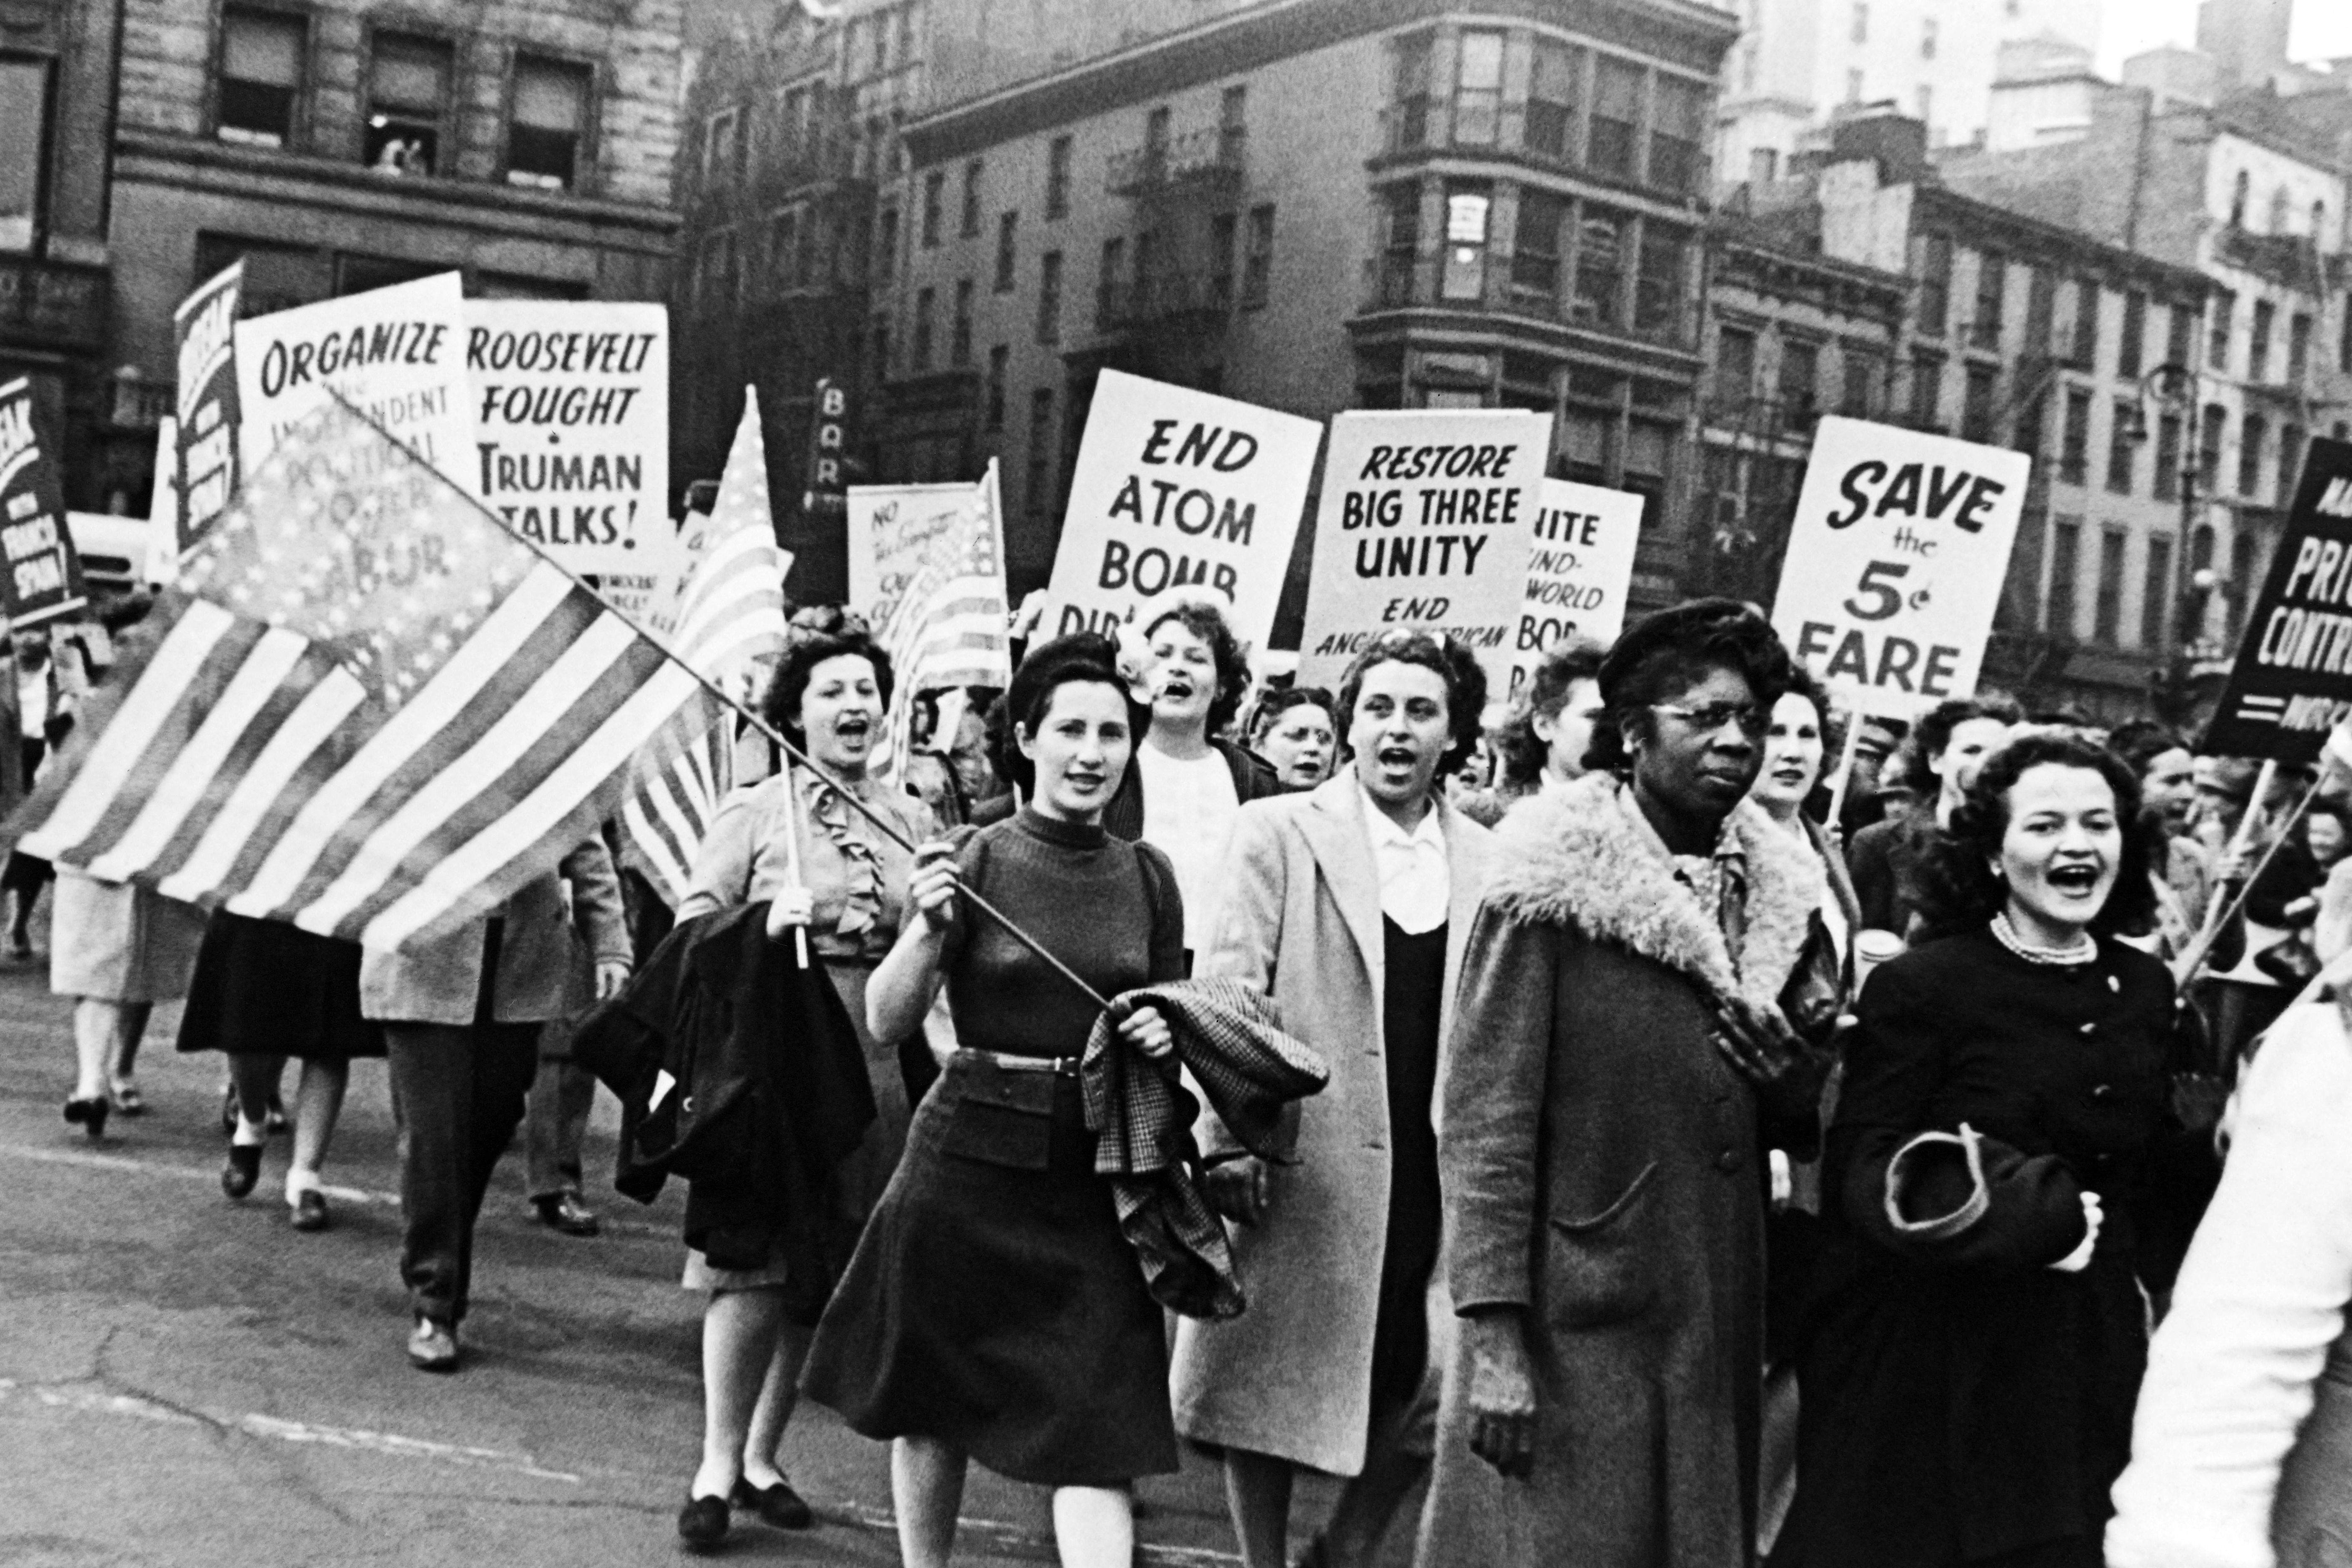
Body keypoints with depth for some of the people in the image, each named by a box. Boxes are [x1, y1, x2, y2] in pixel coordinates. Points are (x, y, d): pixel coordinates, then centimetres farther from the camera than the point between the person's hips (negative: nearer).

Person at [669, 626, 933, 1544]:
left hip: (875, 1063, 4)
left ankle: (762, 1457, 23)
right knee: (755, 1265, -7)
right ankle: (718, 1466, 5)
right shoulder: (754, 811, 0)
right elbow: (692, 925, -3)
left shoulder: (911, 820, 11)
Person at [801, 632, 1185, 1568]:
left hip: (1095, 1173, 2)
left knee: (1098, 1425, -4)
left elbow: (1168, 1018, 16)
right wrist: (926, 929, -24)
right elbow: (886, 1023, -8)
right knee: (930, 1403, 13)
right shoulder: (975, 861, -6)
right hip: (969, 1157, -1)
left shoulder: (1148, 877, 4)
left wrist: (1166, 1033, -6)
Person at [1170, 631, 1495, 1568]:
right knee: (1270, 1380, 7)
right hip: (1302, 1163, -2)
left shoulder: (1484, 860, 8)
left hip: (1434, 1168, 3)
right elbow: (1228, 992, -5)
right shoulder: (1279, 832, 0)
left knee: (1440, 1381, 2)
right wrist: (1227, 1135, -13)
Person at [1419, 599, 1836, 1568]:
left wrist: (1794, 1076, -5)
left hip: (1722, 1335, 5)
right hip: (1573, 1332, -5)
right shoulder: (1551, 888, -9)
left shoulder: (1778, 898, 8)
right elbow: (1482, 1120, -12)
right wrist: (1493, 1341, -17)